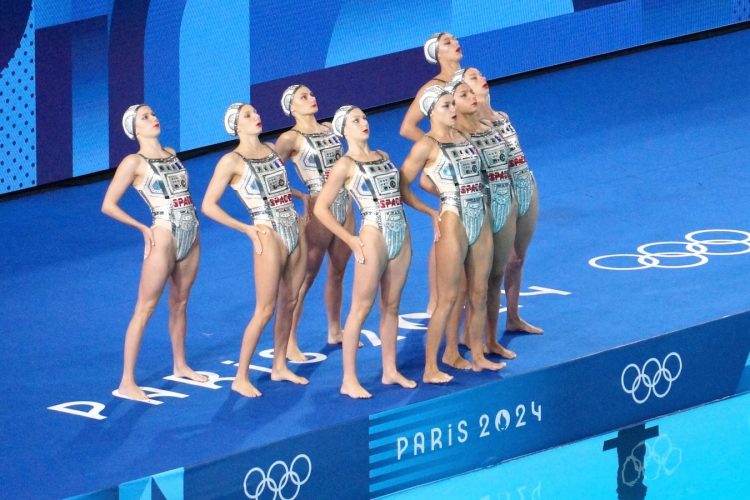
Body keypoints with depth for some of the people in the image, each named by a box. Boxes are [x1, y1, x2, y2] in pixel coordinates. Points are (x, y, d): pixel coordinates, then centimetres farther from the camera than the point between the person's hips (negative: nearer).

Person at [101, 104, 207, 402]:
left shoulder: (171, 154, 13)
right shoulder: (134, 163, -7)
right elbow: (108, 206, -9)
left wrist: (189, 221, 12)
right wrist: (142, 228, -8)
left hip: (191, 237, 7)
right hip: (164, 237, -7)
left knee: (180, 303, 17)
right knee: (145, 308, -6)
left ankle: (180, 365, 31)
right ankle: (127, 383, -6)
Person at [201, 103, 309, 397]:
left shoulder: (272, 151, 12)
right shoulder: (232, 161, -9)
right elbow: (208, 206, -10)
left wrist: (299, 196, 17)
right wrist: (247, 229, -12)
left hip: (295, 232, 7)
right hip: (270, 237, -7)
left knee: (289, 303, 12)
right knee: (265, 309, -6)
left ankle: (279, 367, 25)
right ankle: (241, 378, 1)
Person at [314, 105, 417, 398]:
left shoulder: (382, 156, 14)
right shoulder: (345, 165, -5)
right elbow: (321, 208, -8)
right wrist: (350, 240, -9)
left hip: (401, 237, 6)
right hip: (374, 236, -6)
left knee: (391, 306, 11)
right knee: (362, 308, -5)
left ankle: (390, 371, 18)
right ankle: (349, 380, -4)